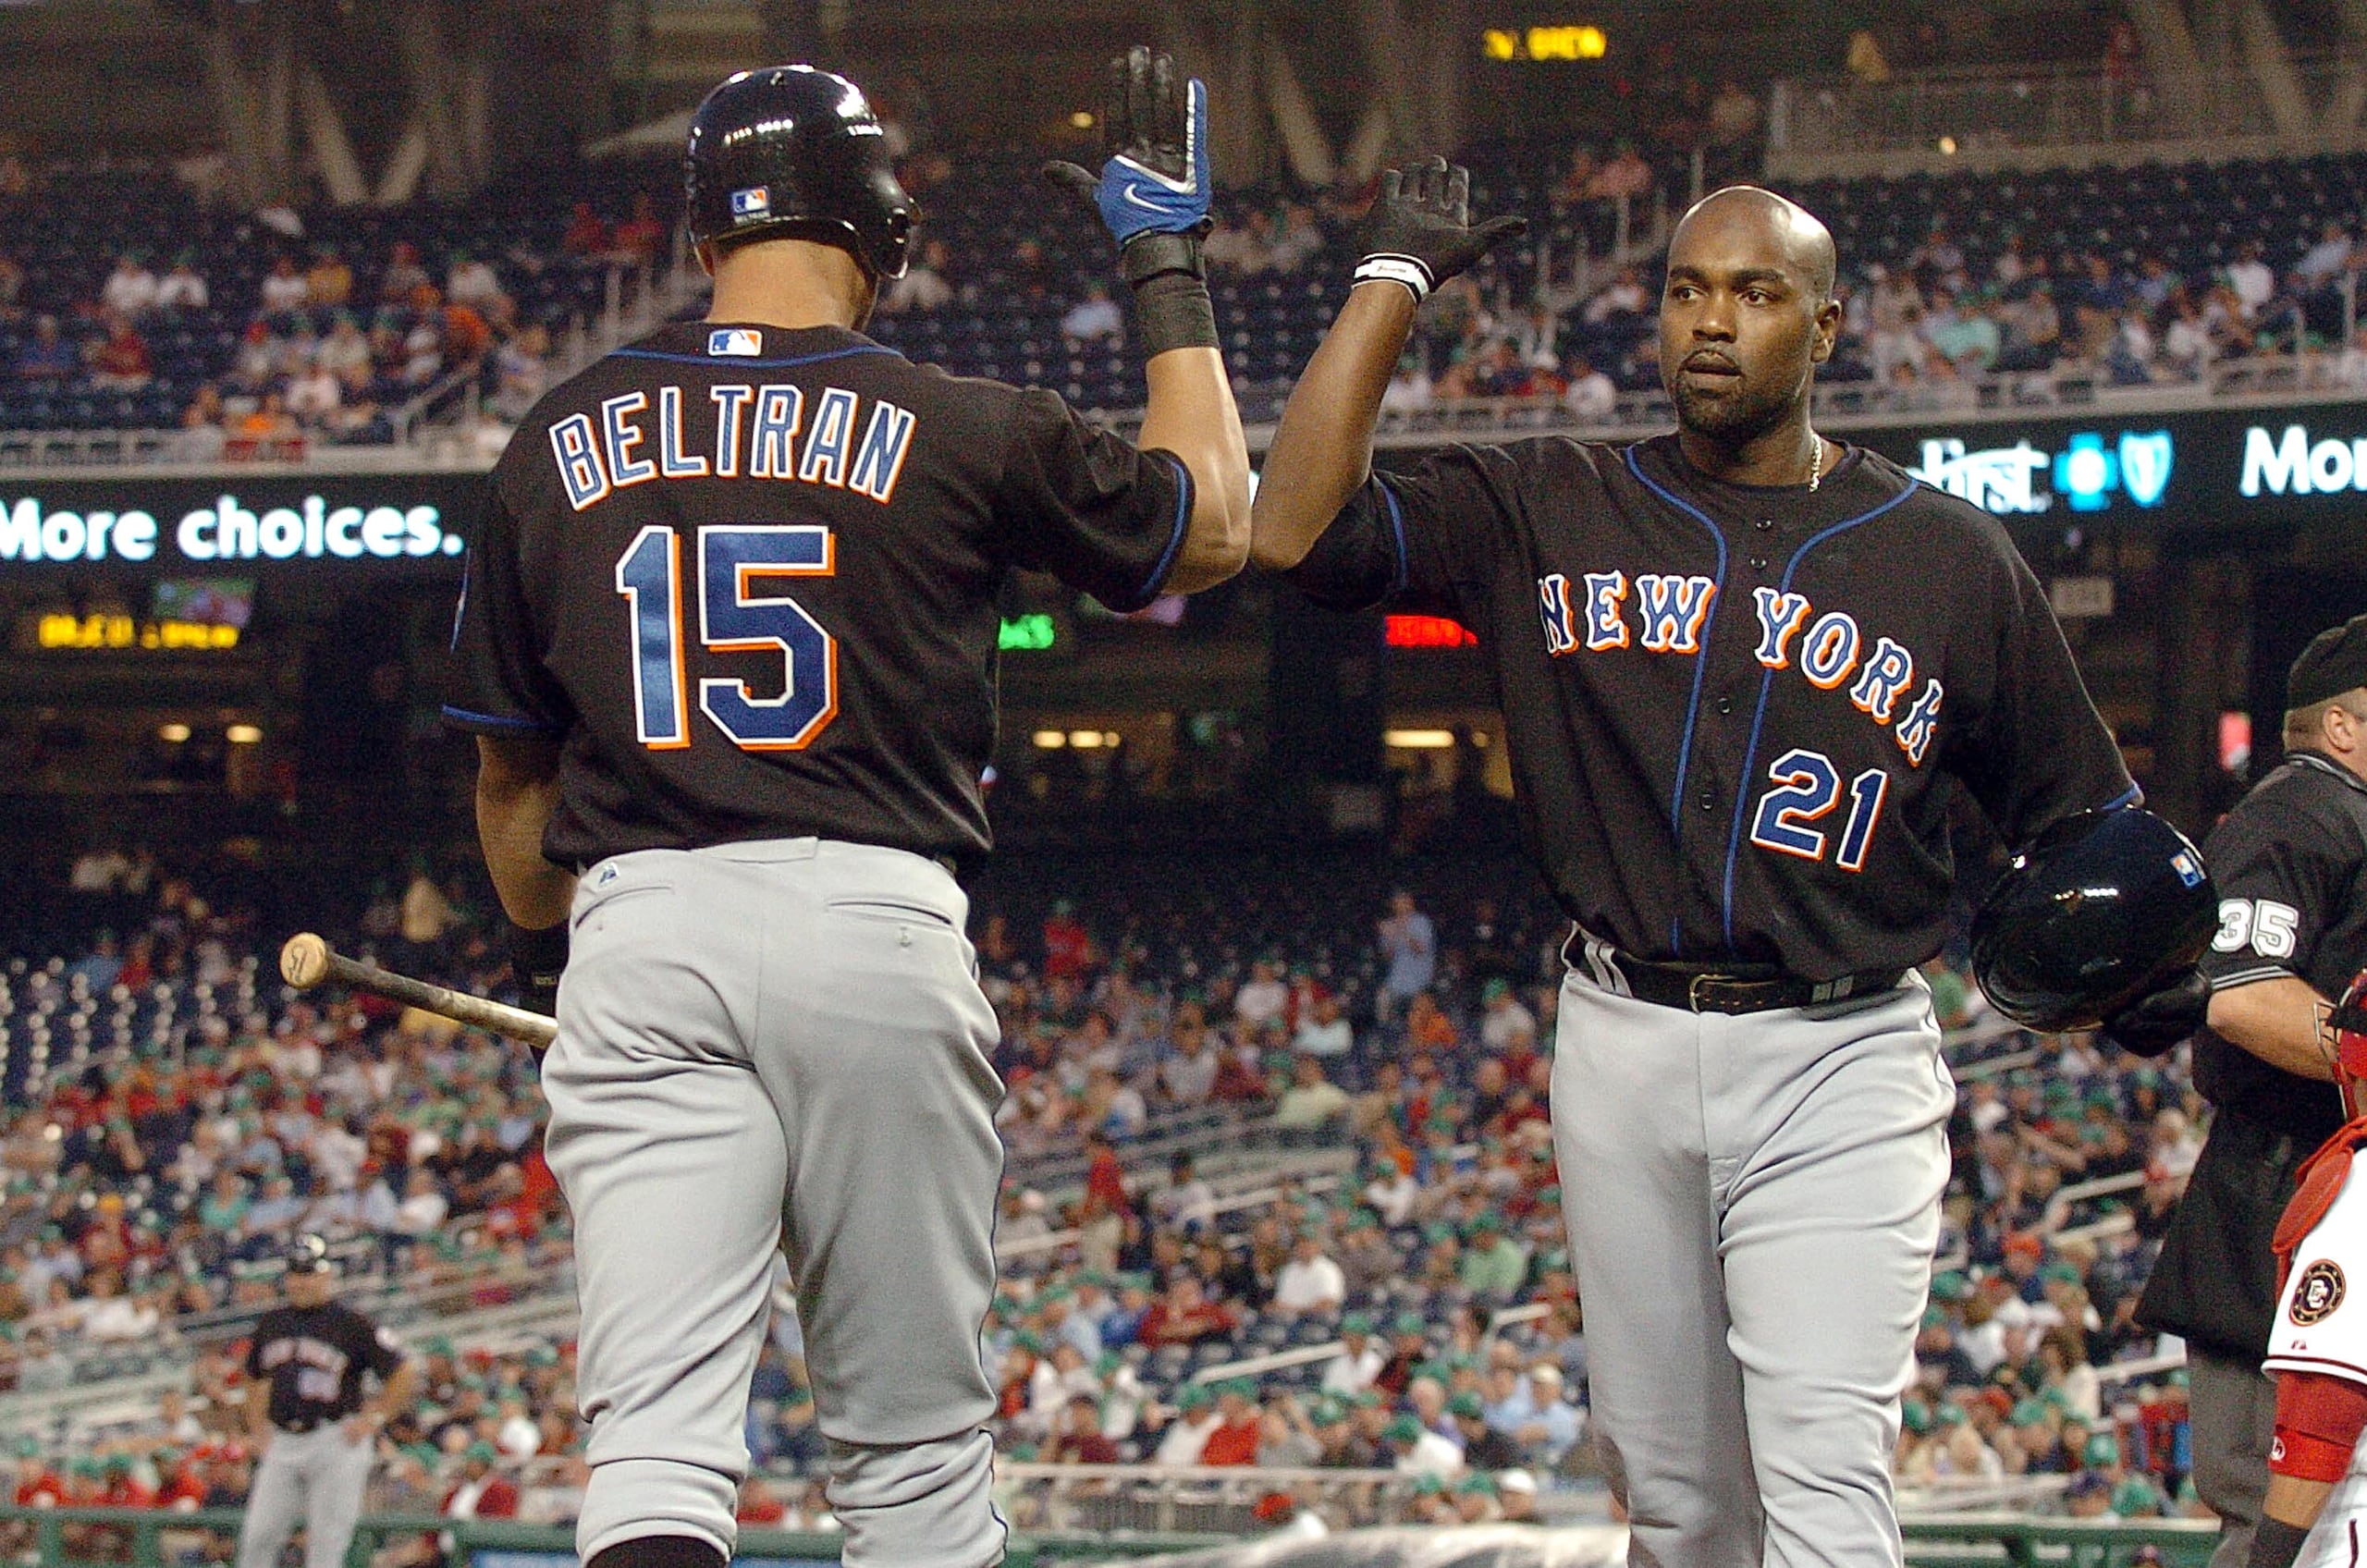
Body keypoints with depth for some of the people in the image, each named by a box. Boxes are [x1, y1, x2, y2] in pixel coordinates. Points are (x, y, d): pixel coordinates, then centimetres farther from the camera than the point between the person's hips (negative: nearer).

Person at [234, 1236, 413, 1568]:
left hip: (336, 1443, -5)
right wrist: (257, 1427, 15)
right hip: (281, 1445, 5)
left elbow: (402, 1375, -6)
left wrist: (373, 1419, -9)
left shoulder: (352, 1325, -5)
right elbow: (256, 1379, 27)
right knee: (257, 1537, 0)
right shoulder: (271, 1323, 12)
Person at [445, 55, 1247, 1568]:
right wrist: (1170, 265, 25)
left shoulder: (561, 441, 10)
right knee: (915, 1445, 8)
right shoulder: (957, 430, 1)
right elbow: (1213, 525, 17)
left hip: (637, 930, 2)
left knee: (658, 1441, -6)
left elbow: (511, 773, 17)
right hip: (878, 927, -1)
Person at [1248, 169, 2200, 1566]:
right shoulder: (1550, 511, 7)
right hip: (1625, 1044, 3)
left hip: (1839, 1063, -3)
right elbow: (1297, 531, -4)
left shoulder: (1946, 555, 5)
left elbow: (2077, 810, 11)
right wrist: (1396, 278, 0)